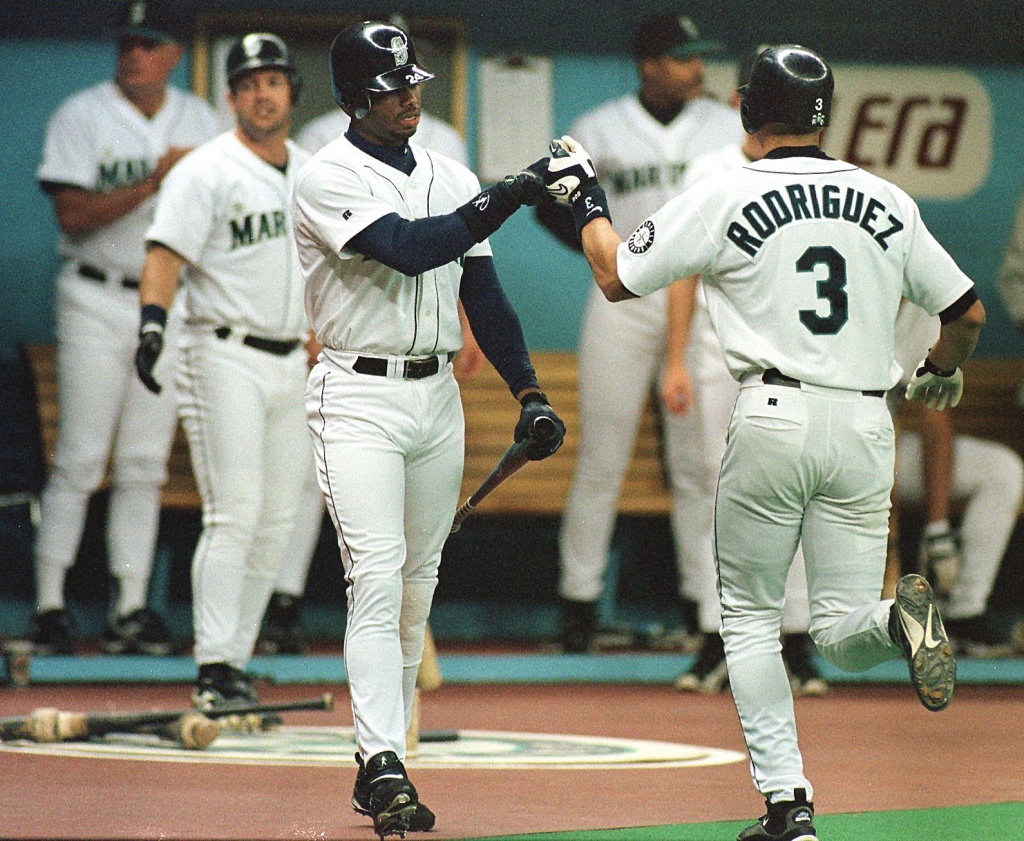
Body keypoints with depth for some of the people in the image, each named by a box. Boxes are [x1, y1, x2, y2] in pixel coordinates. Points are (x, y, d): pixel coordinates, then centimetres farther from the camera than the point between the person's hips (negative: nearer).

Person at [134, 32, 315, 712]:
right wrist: (152, 322, -32)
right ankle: (214, 672, -14)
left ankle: (236, 661, 12)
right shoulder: (207, 171, -6)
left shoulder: (311, 173, 15)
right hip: (227, 357, -7)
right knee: (235, 515, -14)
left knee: (277, 523, 6)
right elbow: (167, 253, -16)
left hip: (291, 366, 7)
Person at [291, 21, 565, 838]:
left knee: (417, 586, 10)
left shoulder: (450, 178, 11)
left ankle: (381, 765, 18)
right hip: (360, 400, -6)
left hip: (438, 398, 7)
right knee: (378, 579, -16)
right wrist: (502, 200, -27)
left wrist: (528, 392, 5)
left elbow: (482, 291, 12)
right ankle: (383, 769, -21)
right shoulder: (329, 180, -9)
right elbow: (409, 249, -23)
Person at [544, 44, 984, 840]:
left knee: (750, 616, 13)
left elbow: (616, 276, 4)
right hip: (866, 424, 3)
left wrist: (585, 196, 21)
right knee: (842, 635, 8)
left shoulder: (725, 196, -1)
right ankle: (899, 616, -28)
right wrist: (942, 372, 37)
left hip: (775, 417, -3)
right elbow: (969, 311, 15)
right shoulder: (887, 201, 10)